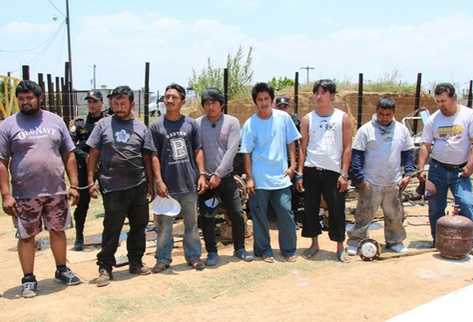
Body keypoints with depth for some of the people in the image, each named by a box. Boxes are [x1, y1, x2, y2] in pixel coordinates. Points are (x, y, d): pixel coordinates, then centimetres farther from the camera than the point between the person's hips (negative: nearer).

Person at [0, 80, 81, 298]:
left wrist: (73, 185, 2)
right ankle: (28, 279, 22)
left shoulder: (55, 121, 6)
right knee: (26, 237, 7)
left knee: (58, 231, 14)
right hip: (24, 195, -2)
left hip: (56, 191, 2)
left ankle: (62, 270, 32)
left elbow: (69, 155, 7)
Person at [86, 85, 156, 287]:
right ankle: (105, 267, 14)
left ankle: (136, 263, 27)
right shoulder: (103, 125, 3)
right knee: (112, 229, 1)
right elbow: (93, 154, 3)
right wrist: (91, 180, -3)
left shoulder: (141, 127, 8)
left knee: (139, 226, 12)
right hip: (112, 187, -3)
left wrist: (150, 183, 8)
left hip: (138, 186, 3)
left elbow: (147, 158, 10)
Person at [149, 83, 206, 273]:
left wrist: (201, 174, 0)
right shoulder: (156, 126, 0)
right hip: (167, 185, -1)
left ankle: (193, 256, 25)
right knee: (164, 224, 7)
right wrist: (159, 180, -9)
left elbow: (198, 151, 7)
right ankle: (163, 258, 20)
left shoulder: (191, 124, 4)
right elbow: (154, 156, -2)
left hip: (189, 183, 2)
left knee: (191, 222, 12)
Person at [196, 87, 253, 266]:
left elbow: (232, 150, -10)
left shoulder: (232, 122, -2)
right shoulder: (197, 124, 0)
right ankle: (212, 252, 20)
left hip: (226, 176, 0)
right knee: (207, 217, 5)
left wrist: (218, 174, -16)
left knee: (237, 215, 3)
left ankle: (239, 249, 23)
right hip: (205, 178, 0)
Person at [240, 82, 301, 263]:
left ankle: (289, 250, 17)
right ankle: (264, 250, 22)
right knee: (259, 216, 7)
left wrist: (292, 165, 0)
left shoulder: (283, 117, 1)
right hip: (259, 180, -1)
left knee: (286, 214, 2)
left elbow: (291, 143, 9)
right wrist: (249, 178, -6)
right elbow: (247, 153, -2)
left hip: (281, 177, 1)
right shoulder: (250, 124, -4)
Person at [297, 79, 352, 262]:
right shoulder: (308, 119, 6)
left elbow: (347, 147, 0)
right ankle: (314, 243, 22)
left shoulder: (342, 118, 2)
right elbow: (303, 148, 7)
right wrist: (300, 174, 1)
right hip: (311, 171, 2)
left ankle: (340, 246, 16)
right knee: (310, 209, 7)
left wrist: (344, 174, -7)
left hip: (334, 172, -2)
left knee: (337, 210, 2)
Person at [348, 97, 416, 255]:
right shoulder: (366, 129, -6)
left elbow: (408, 153, 13)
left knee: (395, 215, 14)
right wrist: (359, 178, -12)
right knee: (364, 214, 2)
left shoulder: (402, 130, 5)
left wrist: (408, 173, 2)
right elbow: (356, 155, -6)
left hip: (394, 183, 3)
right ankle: (355, 241, 15)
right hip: (370, 183, -3)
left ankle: (395, 241, 31)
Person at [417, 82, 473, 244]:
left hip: (460, 170, -2)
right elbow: (426, 146, 1)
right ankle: (437, 242, 23)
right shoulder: (433, 119, 0)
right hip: (437, 169, 3)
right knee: (435, 208, 8)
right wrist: (421, 169, -7)